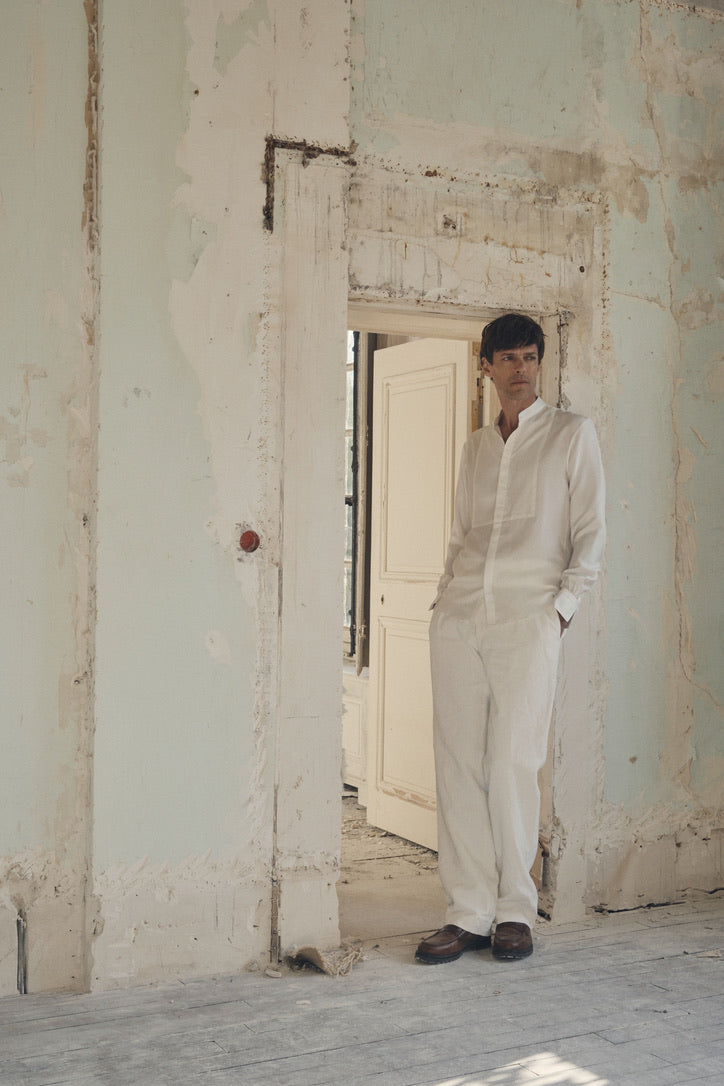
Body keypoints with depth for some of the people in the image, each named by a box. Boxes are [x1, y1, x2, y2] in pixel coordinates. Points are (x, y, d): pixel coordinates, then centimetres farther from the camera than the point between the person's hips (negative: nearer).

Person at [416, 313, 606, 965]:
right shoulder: (476, 447, 20)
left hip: (527, 618, -4)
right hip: (459, 617, 4)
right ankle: (470, 912, 6)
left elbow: (591, 532, 3)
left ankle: (516, 909, 9)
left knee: (513, 765, -6)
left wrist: (563, 604, -6)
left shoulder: (572, 434, 8)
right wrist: (446, 595, 10)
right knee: (457, 763, -1)